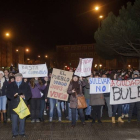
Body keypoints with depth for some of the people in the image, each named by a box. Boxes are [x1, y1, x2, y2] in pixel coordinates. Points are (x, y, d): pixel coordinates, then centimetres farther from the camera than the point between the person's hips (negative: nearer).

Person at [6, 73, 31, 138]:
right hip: (14, 105, 0)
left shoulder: (26, 85, 8)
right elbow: (8, 94, 4)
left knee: (22, 119, 7)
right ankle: (15, 133, 15)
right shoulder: (11, 85, 9)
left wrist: (24, 96, -14)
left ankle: (22, 132, 20)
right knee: (14, 120, 3)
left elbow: (29, 94, 5)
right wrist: (13, 96, -16)